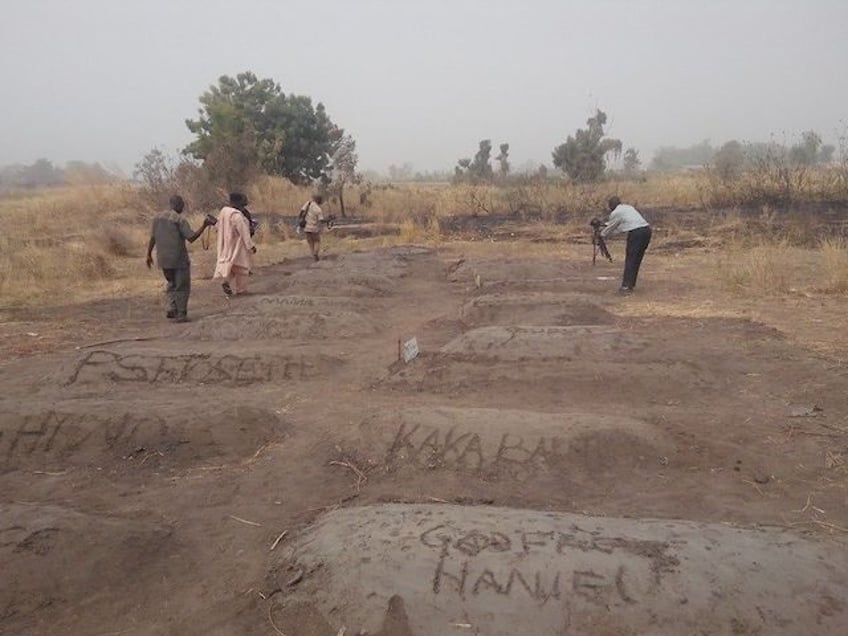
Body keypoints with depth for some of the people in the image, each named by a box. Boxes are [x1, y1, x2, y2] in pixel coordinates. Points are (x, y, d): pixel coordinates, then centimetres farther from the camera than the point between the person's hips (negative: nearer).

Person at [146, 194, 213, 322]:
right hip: (178, 259, -6)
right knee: (182, 286, 4)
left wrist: (149, 254, 15)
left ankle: (172, 309, 11)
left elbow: (152, 238, 8)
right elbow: (191, 238, -15)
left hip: (163, 259, 6)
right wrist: (204, 225, -10)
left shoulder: (158, 217, 7)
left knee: (172, 284, 23)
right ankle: (180, 315, 4)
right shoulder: (180, 219, -12)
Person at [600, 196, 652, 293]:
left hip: (636, 233, -8)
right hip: (647, 230, 8)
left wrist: (602, 234, 33)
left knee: (630, 260, -3)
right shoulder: (629, 207, 26)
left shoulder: (615, 213, 1)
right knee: (637, 259, 14)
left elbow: (609, 228, 14)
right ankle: (632, 284, 19)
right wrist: (607, 231, 38)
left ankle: (626, 286, -4)